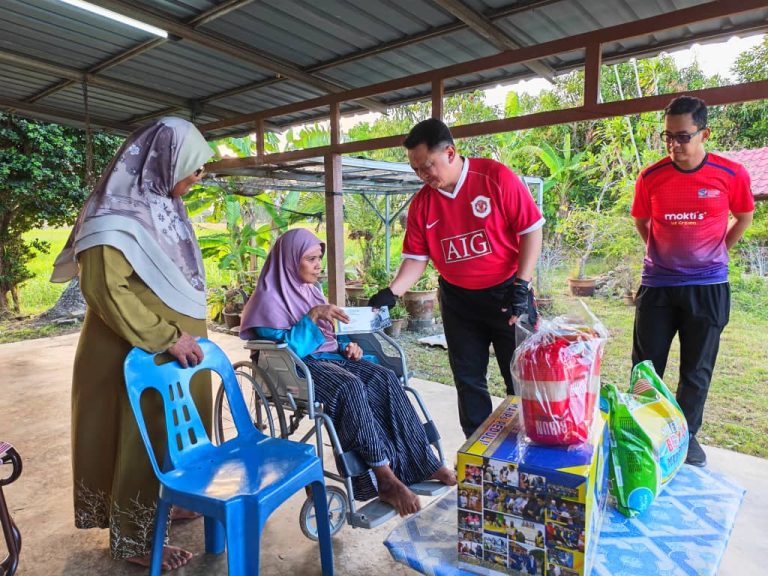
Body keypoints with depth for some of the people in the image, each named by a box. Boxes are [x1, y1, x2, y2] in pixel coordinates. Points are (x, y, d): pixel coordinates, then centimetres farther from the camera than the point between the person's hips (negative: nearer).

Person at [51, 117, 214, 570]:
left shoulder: (164, 205, 10)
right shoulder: (119, 211, -18)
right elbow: (106, 288, -24)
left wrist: (185, 334, 16)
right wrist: (165, 337, -22)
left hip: (177, 348, 9)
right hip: (141, 354, -9)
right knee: (142, 437, 4)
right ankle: (134, 538, 21)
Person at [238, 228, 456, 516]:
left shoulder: (311, 290, 16)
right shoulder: (269, 298, -8)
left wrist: (346, 346, 2)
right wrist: (313, 315, -23)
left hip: (329, 357, 7)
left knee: (384, 378, -20)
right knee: (350, 387, -35)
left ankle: (419, 460, -18)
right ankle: (384, 477, -30)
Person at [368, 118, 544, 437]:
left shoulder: (496, 177, -13)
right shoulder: (421, 202, -2)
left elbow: (531, 230, -11)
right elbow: (416, 257, 0)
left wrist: (521, 286, -15)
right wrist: (392, 292, -15)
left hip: (507, 294, -3)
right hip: (457, 300, 4)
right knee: (468, 381, 11)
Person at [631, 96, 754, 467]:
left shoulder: (731, 175, -8)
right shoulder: (650, 177, -7)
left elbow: (744, 217, 11)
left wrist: (718, 251, 7)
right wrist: (664, 254, 8)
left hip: (707, 287, 0)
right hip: (658, 284, 1)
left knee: (697, 370, 10)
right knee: (646, 367, 7)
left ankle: (687, 435, 27)